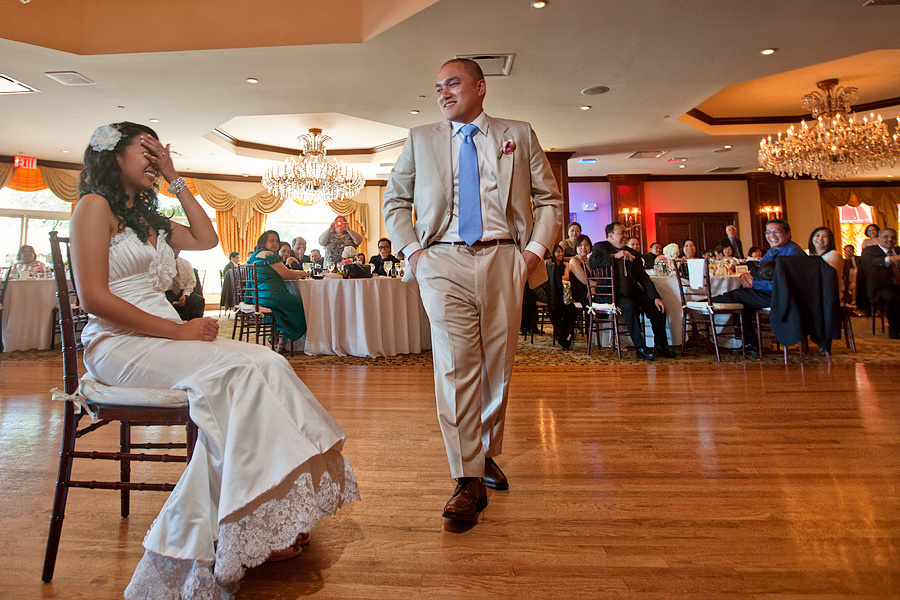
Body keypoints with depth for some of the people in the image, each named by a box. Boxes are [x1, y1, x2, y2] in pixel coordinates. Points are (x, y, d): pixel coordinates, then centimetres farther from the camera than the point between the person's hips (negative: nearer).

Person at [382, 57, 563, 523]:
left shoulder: (519, 135, 15)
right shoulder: (420, 140, 16)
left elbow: (550, 200, 14)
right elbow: (394, 201, 18)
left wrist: (535, 248, 0)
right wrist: (412, 250, 3)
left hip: (502, 260, 1)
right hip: (444, 262, 0)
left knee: (497, 367, 5)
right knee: (455, 366, -10)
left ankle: (487, 454, 27)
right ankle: (468, 481, -2)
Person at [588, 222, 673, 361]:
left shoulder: (633, 254, 17)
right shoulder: (601, 247, 7)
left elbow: (643, 277, 10)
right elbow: (591, 263, -14)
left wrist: (655, 297, -3)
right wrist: (615, 256, -16)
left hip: (632, 291, 5)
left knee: (657, 307, -14)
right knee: (630, 306, -32)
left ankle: (661, 346, 2)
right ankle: (640, 348, -23)